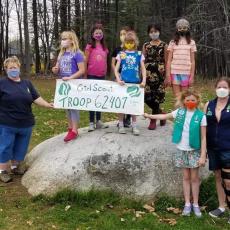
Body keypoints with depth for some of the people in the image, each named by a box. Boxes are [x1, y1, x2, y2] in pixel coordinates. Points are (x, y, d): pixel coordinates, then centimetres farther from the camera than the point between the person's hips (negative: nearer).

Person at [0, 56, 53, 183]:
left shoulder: (27, 83, 10)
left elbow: (36, 98, 6)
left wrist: (47, 105, -8)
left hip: (26, 123, 4)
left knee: (21, 147, 14)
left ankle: (15, 166, 33)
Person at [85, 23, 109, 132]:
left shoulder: (104, 47, 9)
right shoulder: (89, 46, -4)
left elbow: (105, 62, 14)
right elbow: (85, 61, -4)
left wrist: (105, 73, 11)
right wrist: (85, 74, -6)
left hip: (102, 76, 4)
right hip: (92, 75, -4)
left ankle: (98, 121, 18)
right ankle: (91, 122, 6)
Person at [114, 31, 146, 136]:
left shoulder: (139, 54, 4)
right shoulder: (121, 54, 2)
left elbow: (143, 69, 3)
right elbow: (116, 69, -2)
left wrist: (144, 81, -10)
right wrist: (118, 79, -17)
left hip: (135, 83, 1)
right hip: (123, 83, -1)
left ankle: (134, 126, 17)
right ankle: (121, 125, 17)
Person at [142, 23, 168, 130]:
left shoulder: (163, 45, 3)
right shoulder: (146, 45, 9)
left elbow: (166, 61, 2)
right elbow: (143, 61, 9)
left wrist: (167, 76, -2)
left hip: (159, 73, -2)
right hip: (148, 73, 2)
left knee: (156, 96, -3)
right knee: (147, 97, -3)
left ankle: (153, 119, 13)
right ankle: (160, 113, 20)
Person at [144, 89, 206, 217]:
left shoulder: (201, 116, -11)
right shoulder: (180, 112, -1)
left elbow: (203, 137, -10)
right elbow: (164, 116, 12)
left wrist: (203, 155, -13)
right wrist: (149, 116, 11)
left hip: (195, 150, -3)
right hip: (182, 150, 3)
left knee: (194, 178, 6)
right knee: (186, 177, 11)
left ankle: (195, 204, 18)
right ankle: (187, 204, 19)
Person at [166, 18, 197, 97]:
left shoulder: (191, 42, 9)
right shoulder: (173, 42, 8)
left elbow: (192, 61, 7)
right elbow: (169, 60, 5)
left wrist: (192, 76, -1)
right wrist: (168, 75, -3)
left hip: (186, 73, 0)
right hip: (174, 73, 0)